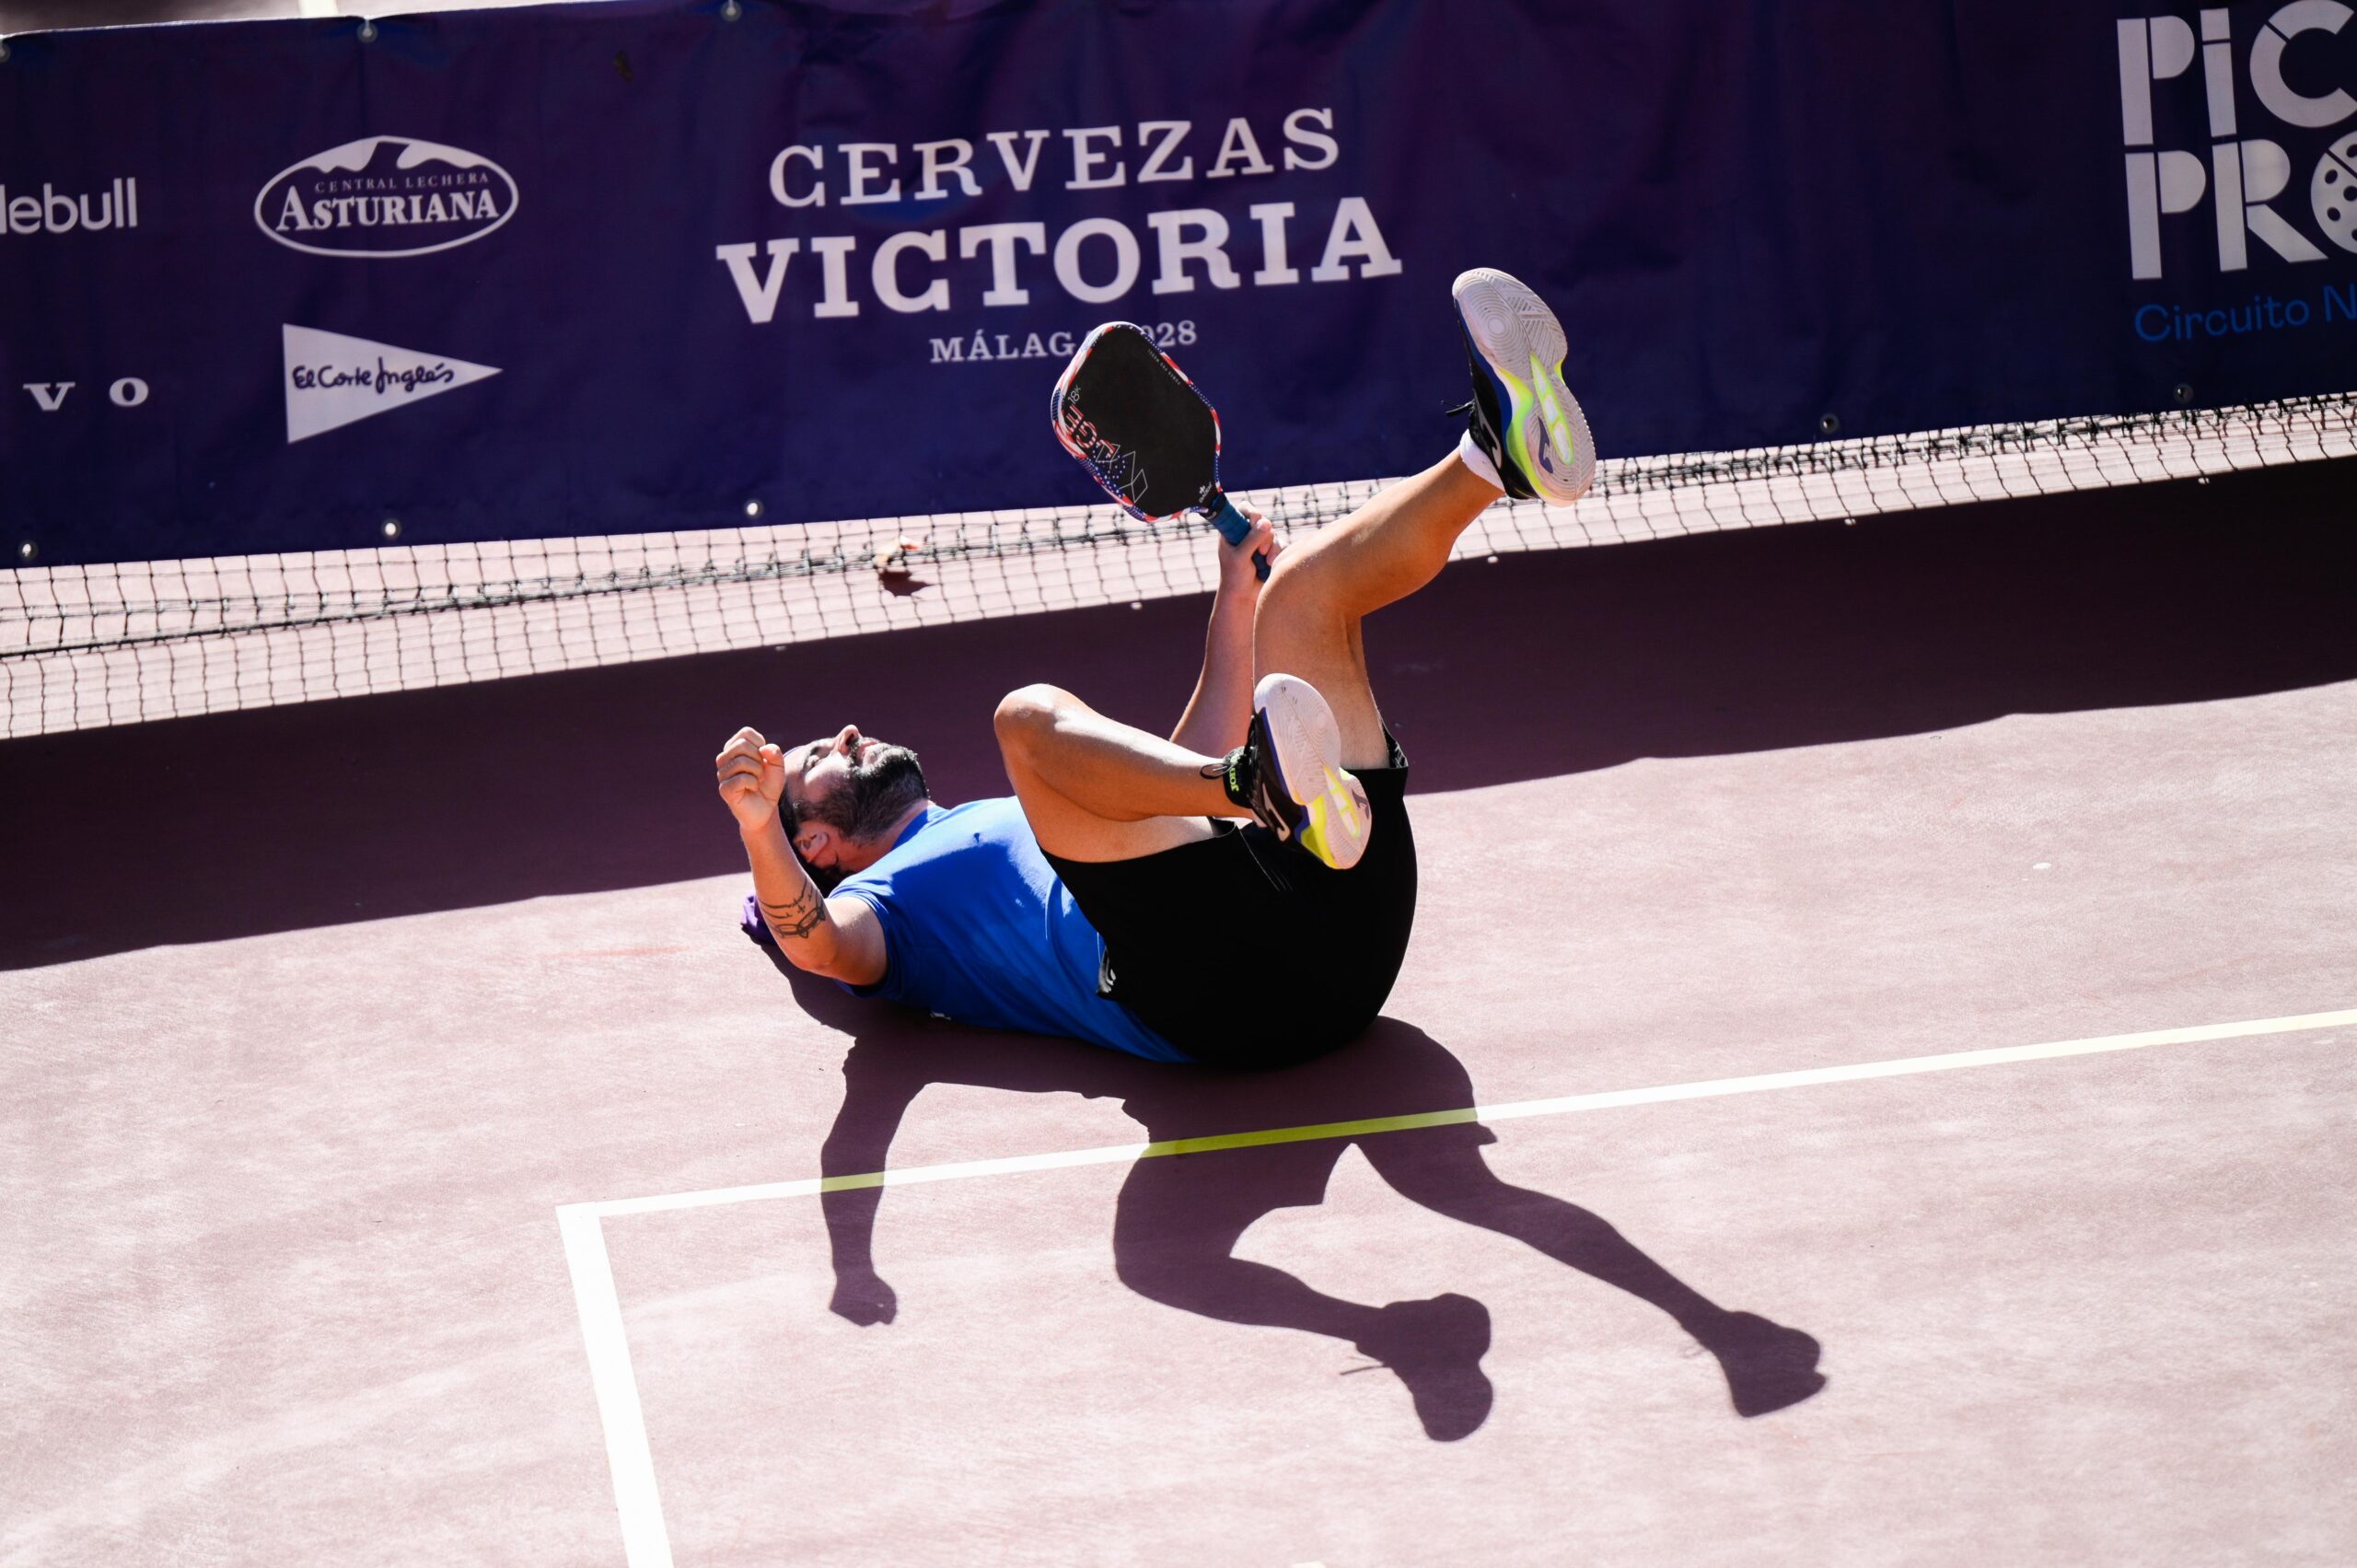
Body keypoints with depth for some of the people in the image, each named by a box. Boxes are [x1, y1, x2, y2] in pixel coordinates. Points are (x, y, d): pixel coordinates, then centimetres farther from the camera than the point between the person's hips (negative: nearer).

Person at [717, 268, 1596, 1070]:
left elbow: (1201, 778, 47)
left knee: (1309, 581, 13)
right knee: (1033, 716, -25)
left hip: (1339, 920, 7)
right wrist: (759, 831, -22)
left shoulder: (1019, 822, 43)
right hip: (1219, 985, -7)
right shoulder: (885, 902, 22)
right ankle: (1284, 798, -52)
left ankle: (1497, 455, -17)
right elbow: (817, 943, -3)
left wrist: (1234, 605, 42)